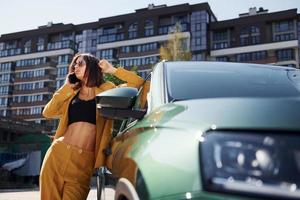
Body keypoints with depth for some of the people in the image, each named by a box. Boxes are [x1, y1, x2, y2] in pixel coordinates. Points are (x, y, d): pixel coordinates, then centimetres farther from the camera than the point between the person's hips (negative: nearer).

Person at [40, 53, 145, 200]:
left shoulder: (107, 90, 8)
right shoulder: (72, 93, 18)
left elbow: (138, 82, 1)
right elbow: (47, 112, 9)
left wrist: (112, 70, 6)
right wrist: (67, 86, 11)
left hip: (84, 160, -3)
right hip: (59, 153, 3)